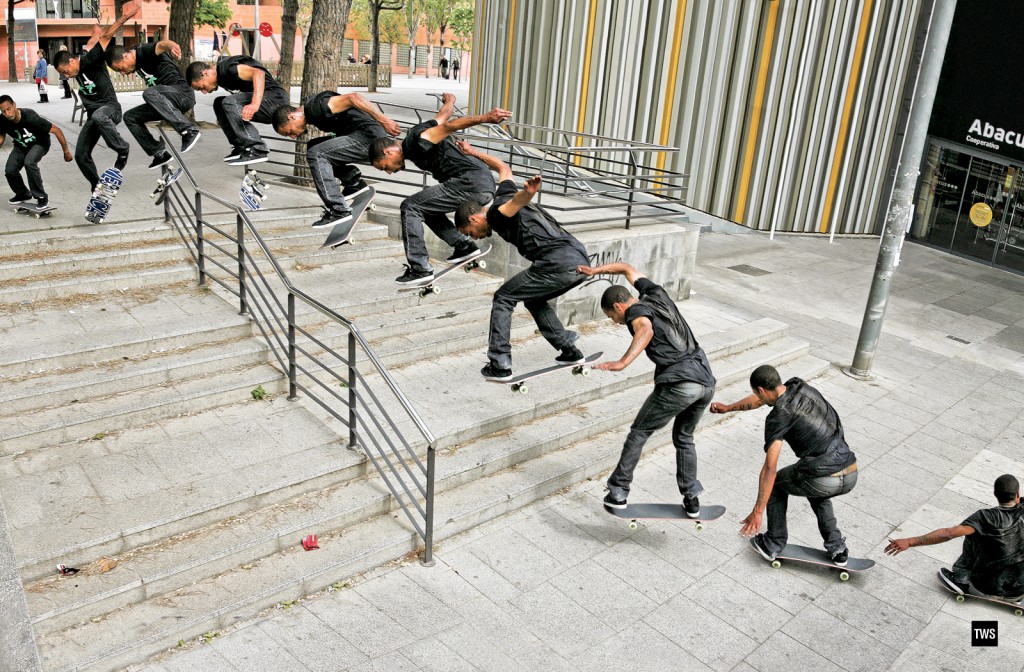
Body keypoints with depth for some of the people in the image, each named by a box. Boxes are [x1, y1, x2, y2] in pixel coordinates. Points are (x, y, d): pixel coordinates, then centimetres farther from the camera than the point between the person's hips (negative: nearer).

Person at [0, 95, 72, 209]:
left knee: (29, 162, -33)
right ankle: (23, 194, 18)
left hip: (39, 143, -5)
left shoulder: (30, 117, -35)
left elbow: (56, 130, -28)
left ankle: (41, 197, -19)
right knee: (10, 170, -12)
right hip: (21, 146, 5)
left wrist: (66, 151, -22)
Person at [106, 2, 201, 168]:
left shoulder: (146, 51, -16)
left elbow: (161, 44, -40)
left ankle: (189, 131, -40)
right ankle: (159, 153, 6)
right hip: (163, 102, 10)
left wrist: (171, 45, -63)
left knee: (149, 93, -37)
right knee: (130, 117, 10)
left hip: (183, 94, -10)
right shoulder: (136, 61, 9)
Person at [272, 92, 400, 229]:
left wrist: (384, 121, -28)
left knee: (315, 154, -15)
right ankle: (355, 183, 13)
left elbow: (352, 98, -23)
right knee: (313, 146, 15)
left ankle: (339, 210, -14)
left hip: (370, 136, -10)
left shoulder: (316, 106, -14)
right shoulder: (313, 114, 17)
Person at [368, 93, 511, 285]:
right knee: (427, 208, 25)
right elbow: (443, 115, 34)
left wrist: (486, 118, -28)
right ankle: (464, 246, 20)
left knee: (410, 207, -7)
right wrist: (449, 100, 57)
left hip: (471, 183, -10)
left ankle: (420, 269, -7)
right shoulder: (418, 136, 20)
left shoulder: (416, 142, -6)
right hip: (484, 183, 10)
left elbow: (448, 125, -18)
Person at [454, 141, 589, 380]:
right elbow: (504, 168, 44)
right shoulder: (503, 193, 24)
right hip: (580, 260, 9)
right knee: (534, 300, 28)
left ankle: (499, 365, 3)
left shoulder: (496, 214, 0)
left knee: (503, 299, 4)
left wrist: (529, 191, -45)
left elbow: (518, 199, -23)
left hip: (559, 264, -9)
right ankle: (570, 351, 25)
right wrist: (473, 153, 54)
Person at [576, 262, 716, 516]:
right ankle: (692, 499, 22)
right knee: (684, 438, 25)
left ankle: (618, 492, 15)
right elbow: (627, 268, 37)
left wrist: (622, 363, -37)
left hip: (678, 384, -8)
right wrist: (595, 270, 34)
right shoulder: (656, 293, 20)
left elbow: (647, 330, -28)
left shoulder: (637, 311, -2)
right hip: (707, 381, 8)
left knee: (639, 433, 10)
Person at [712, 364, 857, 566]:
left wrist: (757, 512, -11)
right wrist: (728, 408, 41)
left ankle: (774, 544, 30)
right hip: (851, 475, 7)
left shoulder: (778, 417, -9)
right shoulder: (799, 386, 11)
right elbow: (758, 401, 28)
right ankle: (837, 548, 30)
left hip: (824, 481, -7)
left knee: (776, 482, 23)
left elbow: (770, 469, -13)